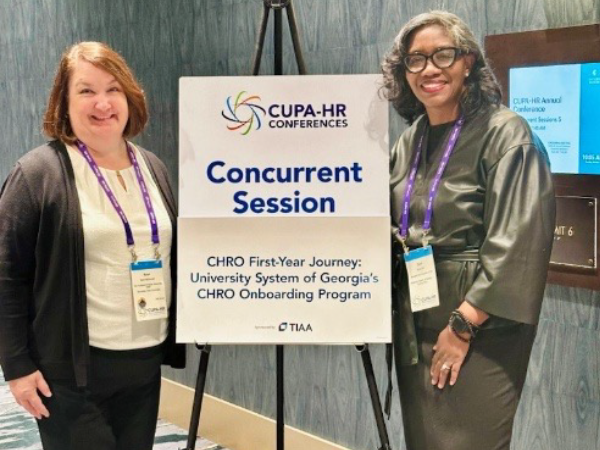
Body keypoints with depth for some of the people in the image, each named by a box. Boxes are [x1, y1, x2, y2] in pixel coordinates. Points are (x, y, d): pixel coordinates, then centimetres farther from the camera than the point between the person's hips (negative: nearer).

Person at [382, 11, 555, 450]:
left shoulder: (504, 133, -11)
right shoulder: (410, 140, 12)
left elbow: (516, 242, -17)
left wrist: (463, 324, -18)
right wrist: (387, 240, 0)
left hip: (481, 331, -7)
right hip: (415, 325, 7)